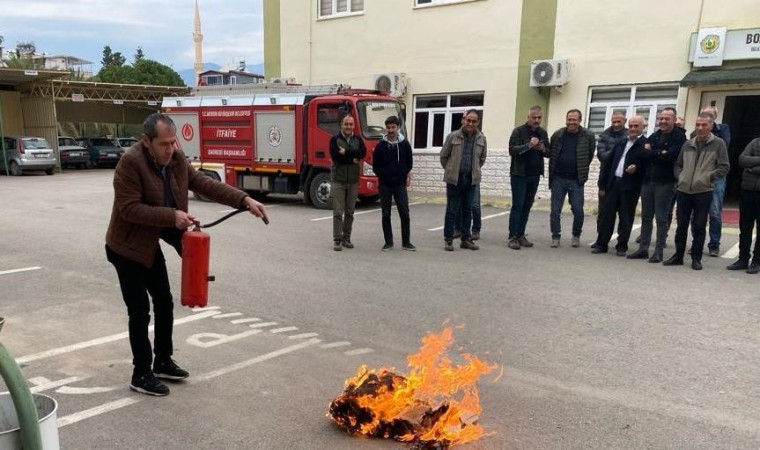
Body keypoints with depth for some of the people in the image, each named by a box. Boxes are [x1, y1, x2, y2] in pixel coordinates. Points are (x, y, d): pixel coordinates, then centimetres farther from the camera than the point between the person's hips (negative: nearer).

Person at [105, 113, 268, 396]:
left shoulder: (177, 159, -4)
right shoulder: (130, 162, -25)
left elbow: (205, 185, -4)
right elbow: (129, 208, -28)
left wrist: (245, 200, -13)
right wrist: (172, 216, -34)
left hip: (151, 245, 8)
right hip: (127, 247, -7)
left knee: (164, 303, 13)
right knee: (140, 311, -3)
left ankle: (162, 363, 29)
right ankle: (141, 375, 12)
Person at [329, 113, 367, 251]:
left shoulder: (358, 140, 10)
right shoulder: (335, 139, 1)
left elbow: (363, 152, -10)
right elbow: (336, 156, -15)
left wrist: (346, 152, -16)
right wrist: (353, 158, -10)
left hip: (353, 181, 3)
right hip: (338, 180, -3)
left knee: (350, 212, 8)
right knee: (338, 212, -5)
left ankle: (346, 238, 18)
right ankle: (337, 240, -1)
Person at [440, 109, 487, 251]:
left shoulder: (481, 139, 3)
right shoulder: (453, 136, -4)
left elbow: (482, 158, 17)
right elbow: (443, 156, 5)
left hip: (471, 179, 3)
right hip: (454, 179, -3)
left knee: (467, 209, 10)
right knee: (451, 209, 2)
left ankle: (466, 238, 20)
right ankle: (448, 239, 10)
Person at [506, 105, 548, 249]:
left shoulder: (543, 133, 12)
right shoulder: (519, 131, -5)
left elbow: (548, 152, 15)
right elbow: (512, 150, -16)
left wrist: (543, 148, -8)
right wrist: (528, 145, -29)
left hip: (534, 175, 5)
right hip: (519, 174, -5)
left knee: (527, 206, 7)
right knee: (517, 206, -7)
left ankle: (520, 235, 13)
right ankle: (512, 237, -5)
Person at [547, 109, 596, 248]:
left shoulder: (588, 136, -2)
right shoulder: (557, 135, 2)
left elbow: (590, 155, 6)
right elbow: (550, 153, 16)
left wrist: (582, 171, 6)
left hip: (576, 180, -1)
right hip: (558, 179, 2)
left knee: (578, 210, -1)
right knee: (555, 210, 2)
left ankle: (576, 236, 20)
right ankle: (555, 237, 14)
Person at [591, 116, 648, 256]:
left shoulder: (646, 145, -4)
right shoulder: (621, 143, 14)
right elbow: (608, 162, 14)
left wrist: (637, 169, -27)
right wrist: (602, 185, 9)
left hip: (630, 187, -5)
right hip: (613, 184, 5)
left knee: (625, 218, 4)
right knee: (606, 214, 6)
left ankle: (622, 246, 15)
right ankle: (601, 243, 14)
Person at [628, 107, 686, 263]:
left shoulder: (679, 137, -5)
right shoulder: (654, 136, 14)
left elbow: (670, 156, -18)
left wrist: (652, 154, -7)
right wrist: (660, 154, -10)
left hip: (665, 183, -6)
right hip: (648, 180, 6)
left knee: (662, 219, 0)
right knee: (646, 217, 10)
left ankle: (658, 251, 7)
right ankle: (643, 249, 16)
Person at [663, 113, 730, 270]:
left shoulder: (718, 144, -1)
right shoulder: (688, 144, 10)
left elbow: (724, 167, -3)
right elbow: (678, 165, 19)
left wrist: (707, 177, -10)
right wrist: (680, 177, 4)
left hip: (703, 192, -3)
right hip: (683, 191, 3)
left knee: (699, 227, 3)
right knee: (681, 225, 9)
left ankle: (696, 258, 13)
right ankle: (678, 255, 20)